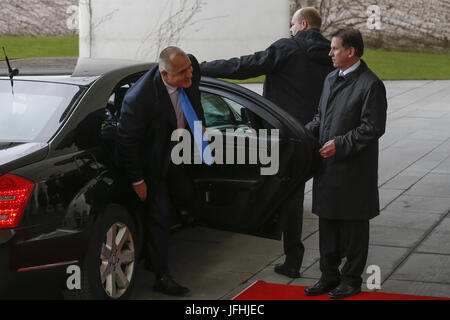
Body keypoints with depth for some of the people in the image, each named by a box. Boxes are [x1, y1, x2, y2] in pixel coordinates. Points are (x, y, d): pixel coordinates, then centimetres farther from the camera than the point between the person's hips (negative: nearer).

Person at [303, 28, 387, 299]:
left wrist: (340, 144, -20)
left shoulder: (371, 85, -12)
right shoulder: (331, 79, 14)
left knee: (353, 226, 5)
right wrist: (307, 132, 4)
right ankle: (329, 276, 25)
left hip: (354, 171, -8)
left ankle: (352, 279, 17)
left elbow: (373, 127, -16)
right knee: (328, 224, 14)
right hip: (328, 167, 8)